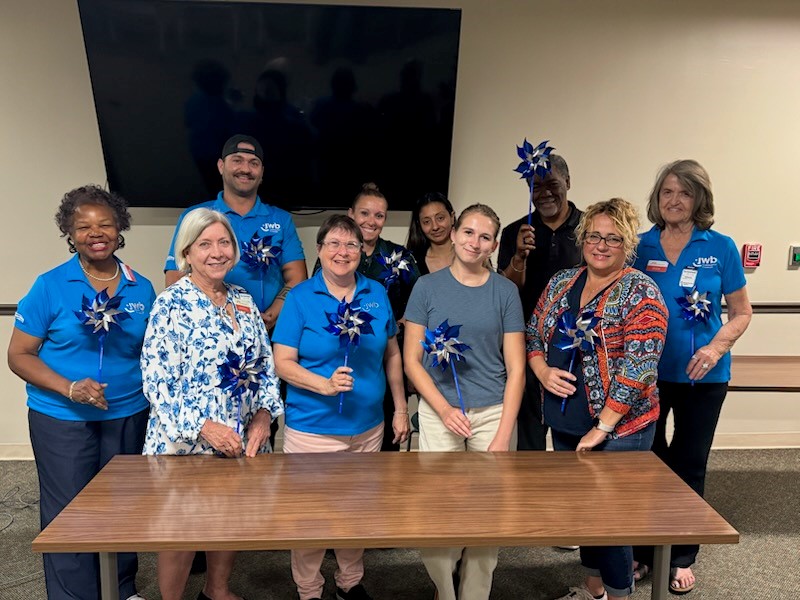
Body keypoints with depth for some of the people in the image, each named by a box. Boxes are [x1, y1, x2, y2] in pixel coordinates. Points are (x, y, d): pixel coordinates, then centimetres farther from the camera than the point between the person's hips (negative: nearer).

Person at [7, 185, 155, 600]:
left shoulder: (141, 289, 2)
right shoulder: (50, 286, -6)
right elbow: (19, 355, -4)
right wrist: (70, 389, -18)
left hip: (128, 417, 3)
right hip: (61, 420, -2)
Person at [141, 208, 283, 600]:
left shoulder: (244, 301, 5)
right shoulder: (170, 304, -11)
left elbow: (266, 367, 9)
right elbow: (156, 382, -16)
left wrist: (263, 415, -6)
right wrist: (204, 427, -23)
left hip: (243, 440, 6)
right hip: (185, 440, -5)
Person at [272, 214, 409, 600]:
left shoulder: (377, 294, 2)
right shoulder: (300, 297, -8)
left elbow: (391, 354, 10)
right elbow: (283, 363, -11)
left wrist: (401, 408, 9)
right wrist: (325, 385, -25)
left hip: (368, 427, 4)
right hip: (312, 428, -3)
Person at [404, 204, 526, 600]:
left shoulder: (505, 291, 1)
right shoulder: (427, 287, 0)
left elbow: (515, 367, 0)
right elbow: (412, 360, -1)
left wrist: (503, 434, -7)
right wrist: (445, 409, -12)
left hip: (492, 412, 1)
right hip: (439, 411, 0)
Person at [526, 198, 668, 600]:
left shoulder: (640, 293, -12)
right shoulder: (561, 282, 6)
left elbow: (638, 368, -18)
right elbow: (532, 333, 12)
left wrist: (602, 427, -19)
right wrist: (542, 369, -9)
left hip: (619, 427, -6)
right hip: (564, 423, 6)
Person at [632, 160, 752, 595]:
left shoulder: (720, 248, -5)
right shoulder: (642, 246, -2)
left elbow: (742, 313, -1)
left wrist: (716, 348, -17)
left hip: (701, 376, -1)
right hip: (647, 371, 1)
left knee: (689, 464, 12)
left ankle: (682, 557, 30)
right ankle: (643, 549, 31)